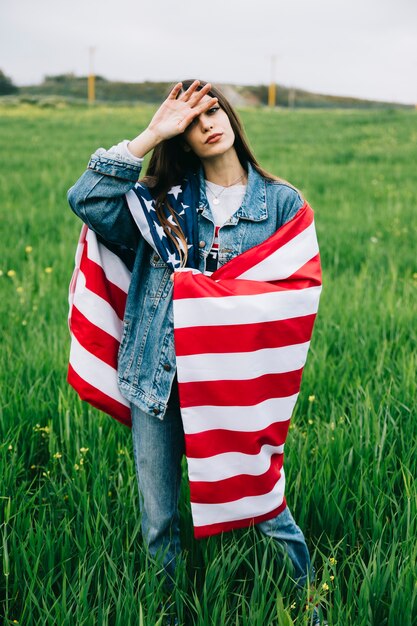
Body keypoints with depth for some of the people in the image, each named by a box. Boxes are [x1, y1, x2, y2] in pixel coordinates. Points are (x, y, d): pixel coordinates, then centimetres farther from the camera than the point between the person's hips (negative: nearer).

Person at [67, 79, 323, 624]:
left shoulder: (281, 201, 3)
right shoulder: (163, 197, 4)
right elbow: (86, 200, -11)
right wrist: (151, 135, -11)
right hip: (159, 377, 2)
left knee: (263, 507, 5)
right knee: (158, 520, 12)